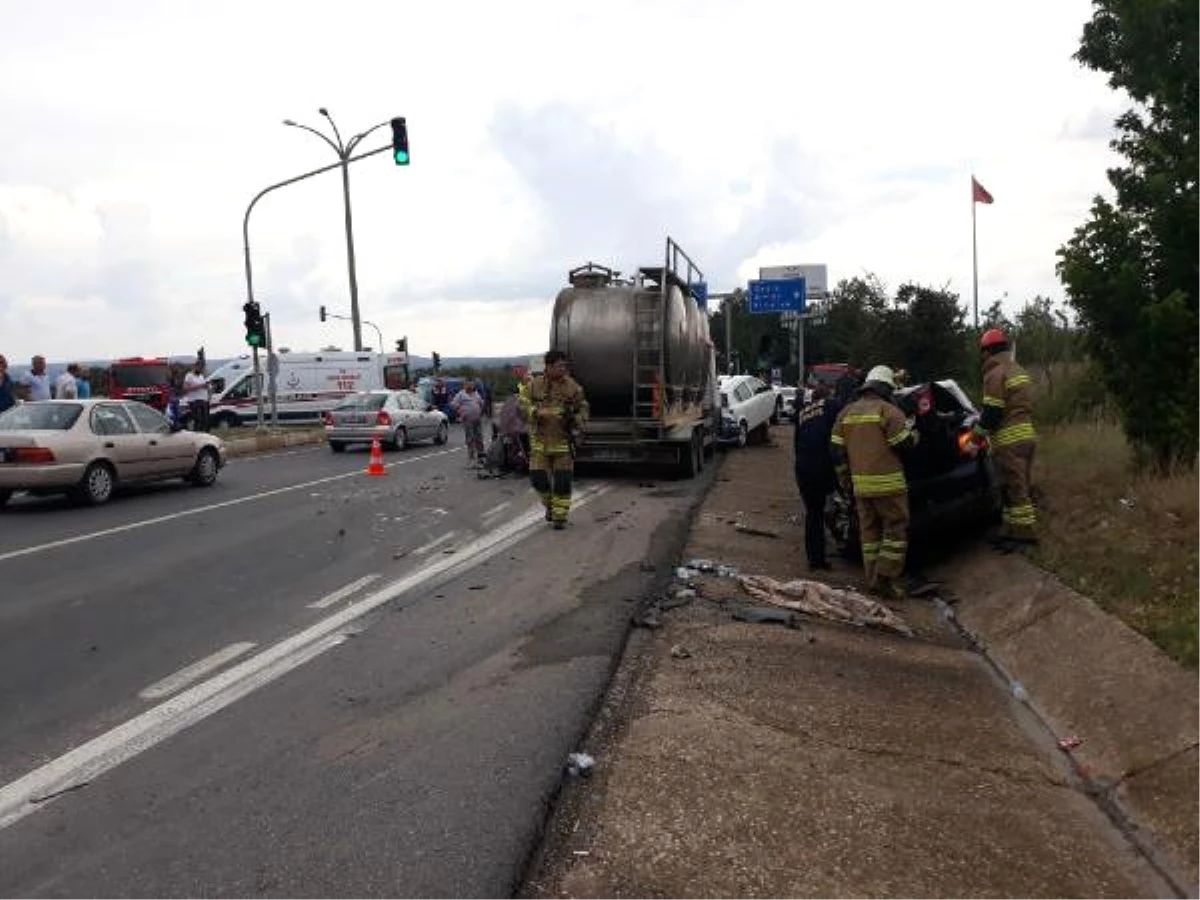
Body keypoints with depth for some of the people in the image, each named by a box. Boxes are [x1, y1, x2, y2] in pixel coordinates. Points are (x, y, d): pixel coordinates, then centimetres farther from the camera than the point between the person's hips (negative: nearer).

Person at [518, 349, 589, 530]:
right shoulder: (533, 385, -2)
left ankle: (560, 516, 14)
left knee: (563, 480, -1)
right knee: (538, 478, 0)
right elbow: (523, 407, -4)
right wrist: (539, 413, -21)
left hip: (563, 441, 0)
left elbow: (583, 409, 9)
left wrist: (575, 419, -12)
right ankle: (549, 505, 28)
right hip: (540, 441, 0)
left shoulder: (573, 386, 0)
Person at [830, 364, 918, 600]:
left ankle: (873, 580, 15)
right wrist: (914, 434, 13)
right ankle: (886, 579, -3)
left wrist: (845, 479, 20)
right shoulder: (888, 411, -7)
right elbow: (904, 443, -9)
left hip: (860, 484, 6)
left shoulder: (847, 412, 12)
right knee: (895, 529, 2)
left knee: (869, 531, 12)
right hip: (887, 482, -6)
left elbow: (837, 449, 12)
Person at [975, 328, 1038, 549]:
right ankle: (1010, 531, 19)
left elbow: (992, 411, -16)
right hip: (1026, 434, 10)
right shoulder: (1019, 371, 20)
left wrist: (979, 430, 2)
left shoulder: (995, 373, -11)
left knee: (1015, 488, -6)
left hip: (1009, 440, -10)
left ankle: (1024, 532, -4)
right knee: (1018, 486, 13)